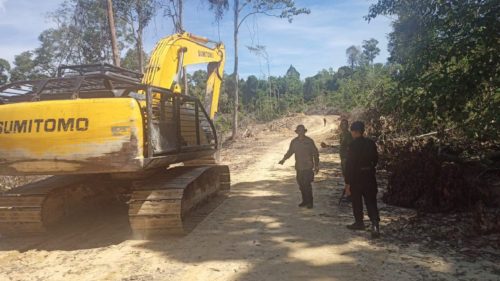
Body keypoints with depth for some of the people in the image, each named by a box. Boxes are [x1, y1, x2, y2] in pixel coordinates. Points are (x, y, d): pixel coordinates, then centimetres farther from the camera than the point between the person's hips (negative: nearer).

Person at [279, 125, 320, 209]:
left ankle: (310, 202, 1)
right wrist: (284, 159, -1)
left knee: (307, 184, -9)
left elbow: (315, 154, 1)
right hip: (299, 167, 5)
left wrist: (316, 165, -1)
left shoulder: (309, 141, -4)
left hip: (308, 167, -4)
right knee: (301, 184, 9)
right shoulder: (294, 142, 7)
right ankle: (305, 201, 23)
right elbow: (290, 152, 15)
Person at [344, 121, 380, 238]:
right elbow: (375, 159, 11)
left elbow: (349, 165, -17)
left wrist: (347, 183, -14)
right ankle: (375, 225, -8)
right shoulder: (371, 143, 1)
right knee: (371, 202, 5)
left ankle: (359, 222, 27)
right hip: (370, 177, 5)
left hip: (356, 177, -5)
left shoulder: (353, 145, -17)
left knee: (356, 202, 14)